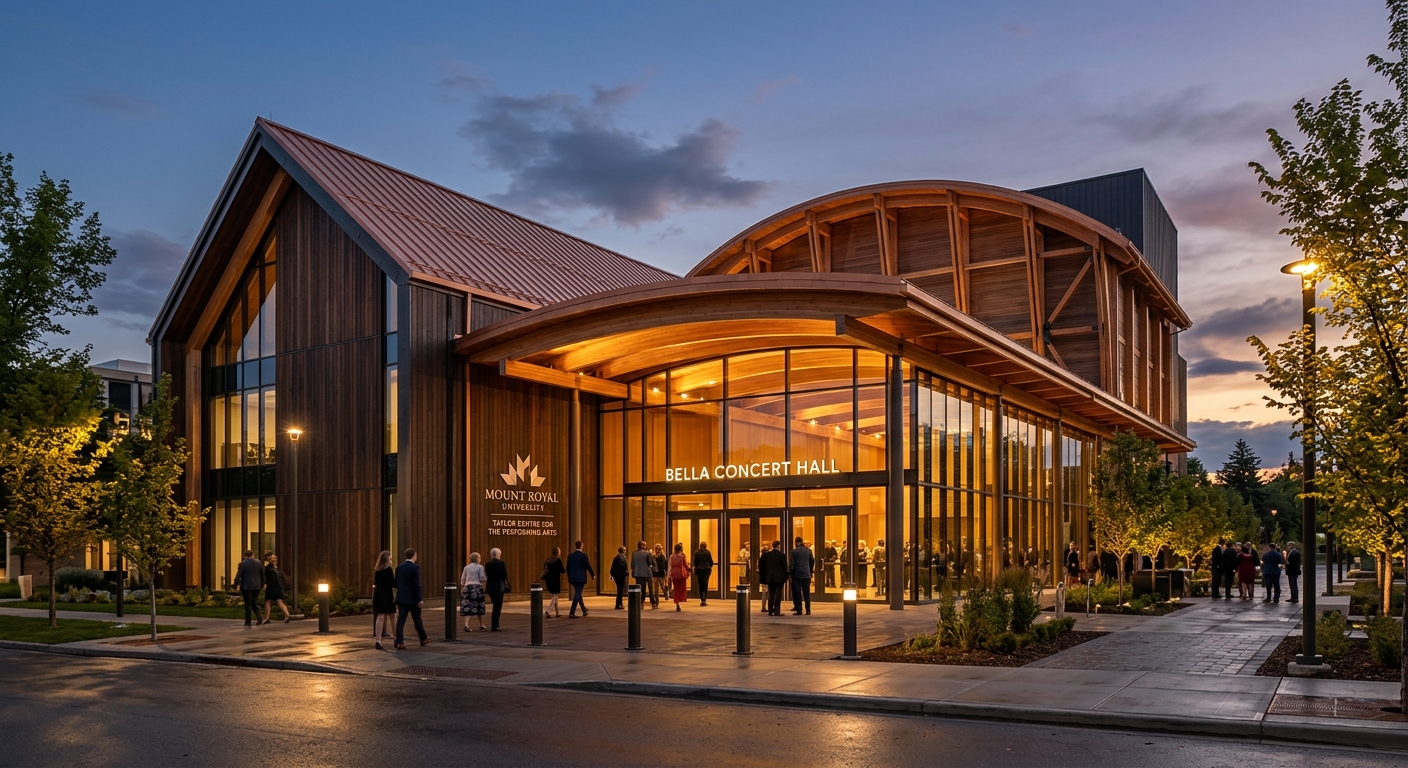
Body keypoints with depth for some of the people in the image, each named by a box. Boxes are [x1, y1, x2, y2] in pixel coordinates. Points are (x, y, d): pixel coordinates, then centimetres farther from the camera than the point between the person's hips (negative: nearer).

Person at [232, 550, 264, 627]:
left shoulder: (242, 563, -7)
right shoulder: (259, 563, 5)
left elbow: (238, 575, -10)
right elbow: (263, 575, 10)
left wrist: (236, 585, -4)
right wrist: (262, 585, 19)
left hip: (246, 587, -3)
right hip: (256, 587, 3)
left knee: (248, 604, 2)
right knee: (255, 603, 15)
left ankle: (248, 622, 3)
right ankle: (259, 617, -4)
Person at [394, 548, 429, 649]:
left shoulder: (399, 567, 5)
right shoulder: (415, 568, -12)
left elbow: (396, 583, 10)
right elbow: (417, 585, -15)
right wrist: (420, 599, -12)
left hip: (401, 598, 4)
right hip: (412, 598, -4)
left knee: (400, 621, 0)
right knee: (417, 619, 12)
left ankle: (399, 642, -9)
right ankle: (423, 638, 28)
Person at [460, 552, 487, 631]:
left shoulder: (466, 567, 9)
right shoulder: (480, 567, -3)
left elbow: (462, 580, 10)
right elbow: (482, 578, -8)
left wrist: (462, 589, 20)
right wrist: (488, 578, 9)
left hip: (467, 587, 3)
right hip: (477, 587, -3)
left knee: (467, 607, -3)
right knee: (479, 607, 10)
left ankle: (466, 624, -20)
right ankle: (481, 625, 23)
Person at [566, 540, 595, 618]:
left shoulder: (570, 556, 5)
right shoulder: (583, 555, -11)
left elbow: (568, 568, 9)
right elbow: (588, 566, -9)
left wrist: (569, 578, 20)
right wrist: (593, 575, 6)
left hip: (573, 578, 6)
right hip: (581, 578, -6)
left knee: (578, 594, 19)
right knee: (577, 595, -5)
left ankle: (584, 611, 32)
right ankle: (571, 613, -12)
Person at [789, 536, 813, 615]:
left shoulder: (794, 551, -7)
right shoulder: (808, 551, 5)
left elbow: (792, 564, -9)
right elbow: (812, 562, 11)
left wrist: (790, 571, 1)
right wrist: (810, 571, 21)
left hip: (797, 574, -3)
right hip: (807, 574, 3)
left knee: (797, 593, 2)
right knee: (806, 593, 8)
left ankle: (799, 610, 0)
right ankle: (808, 610, 6)